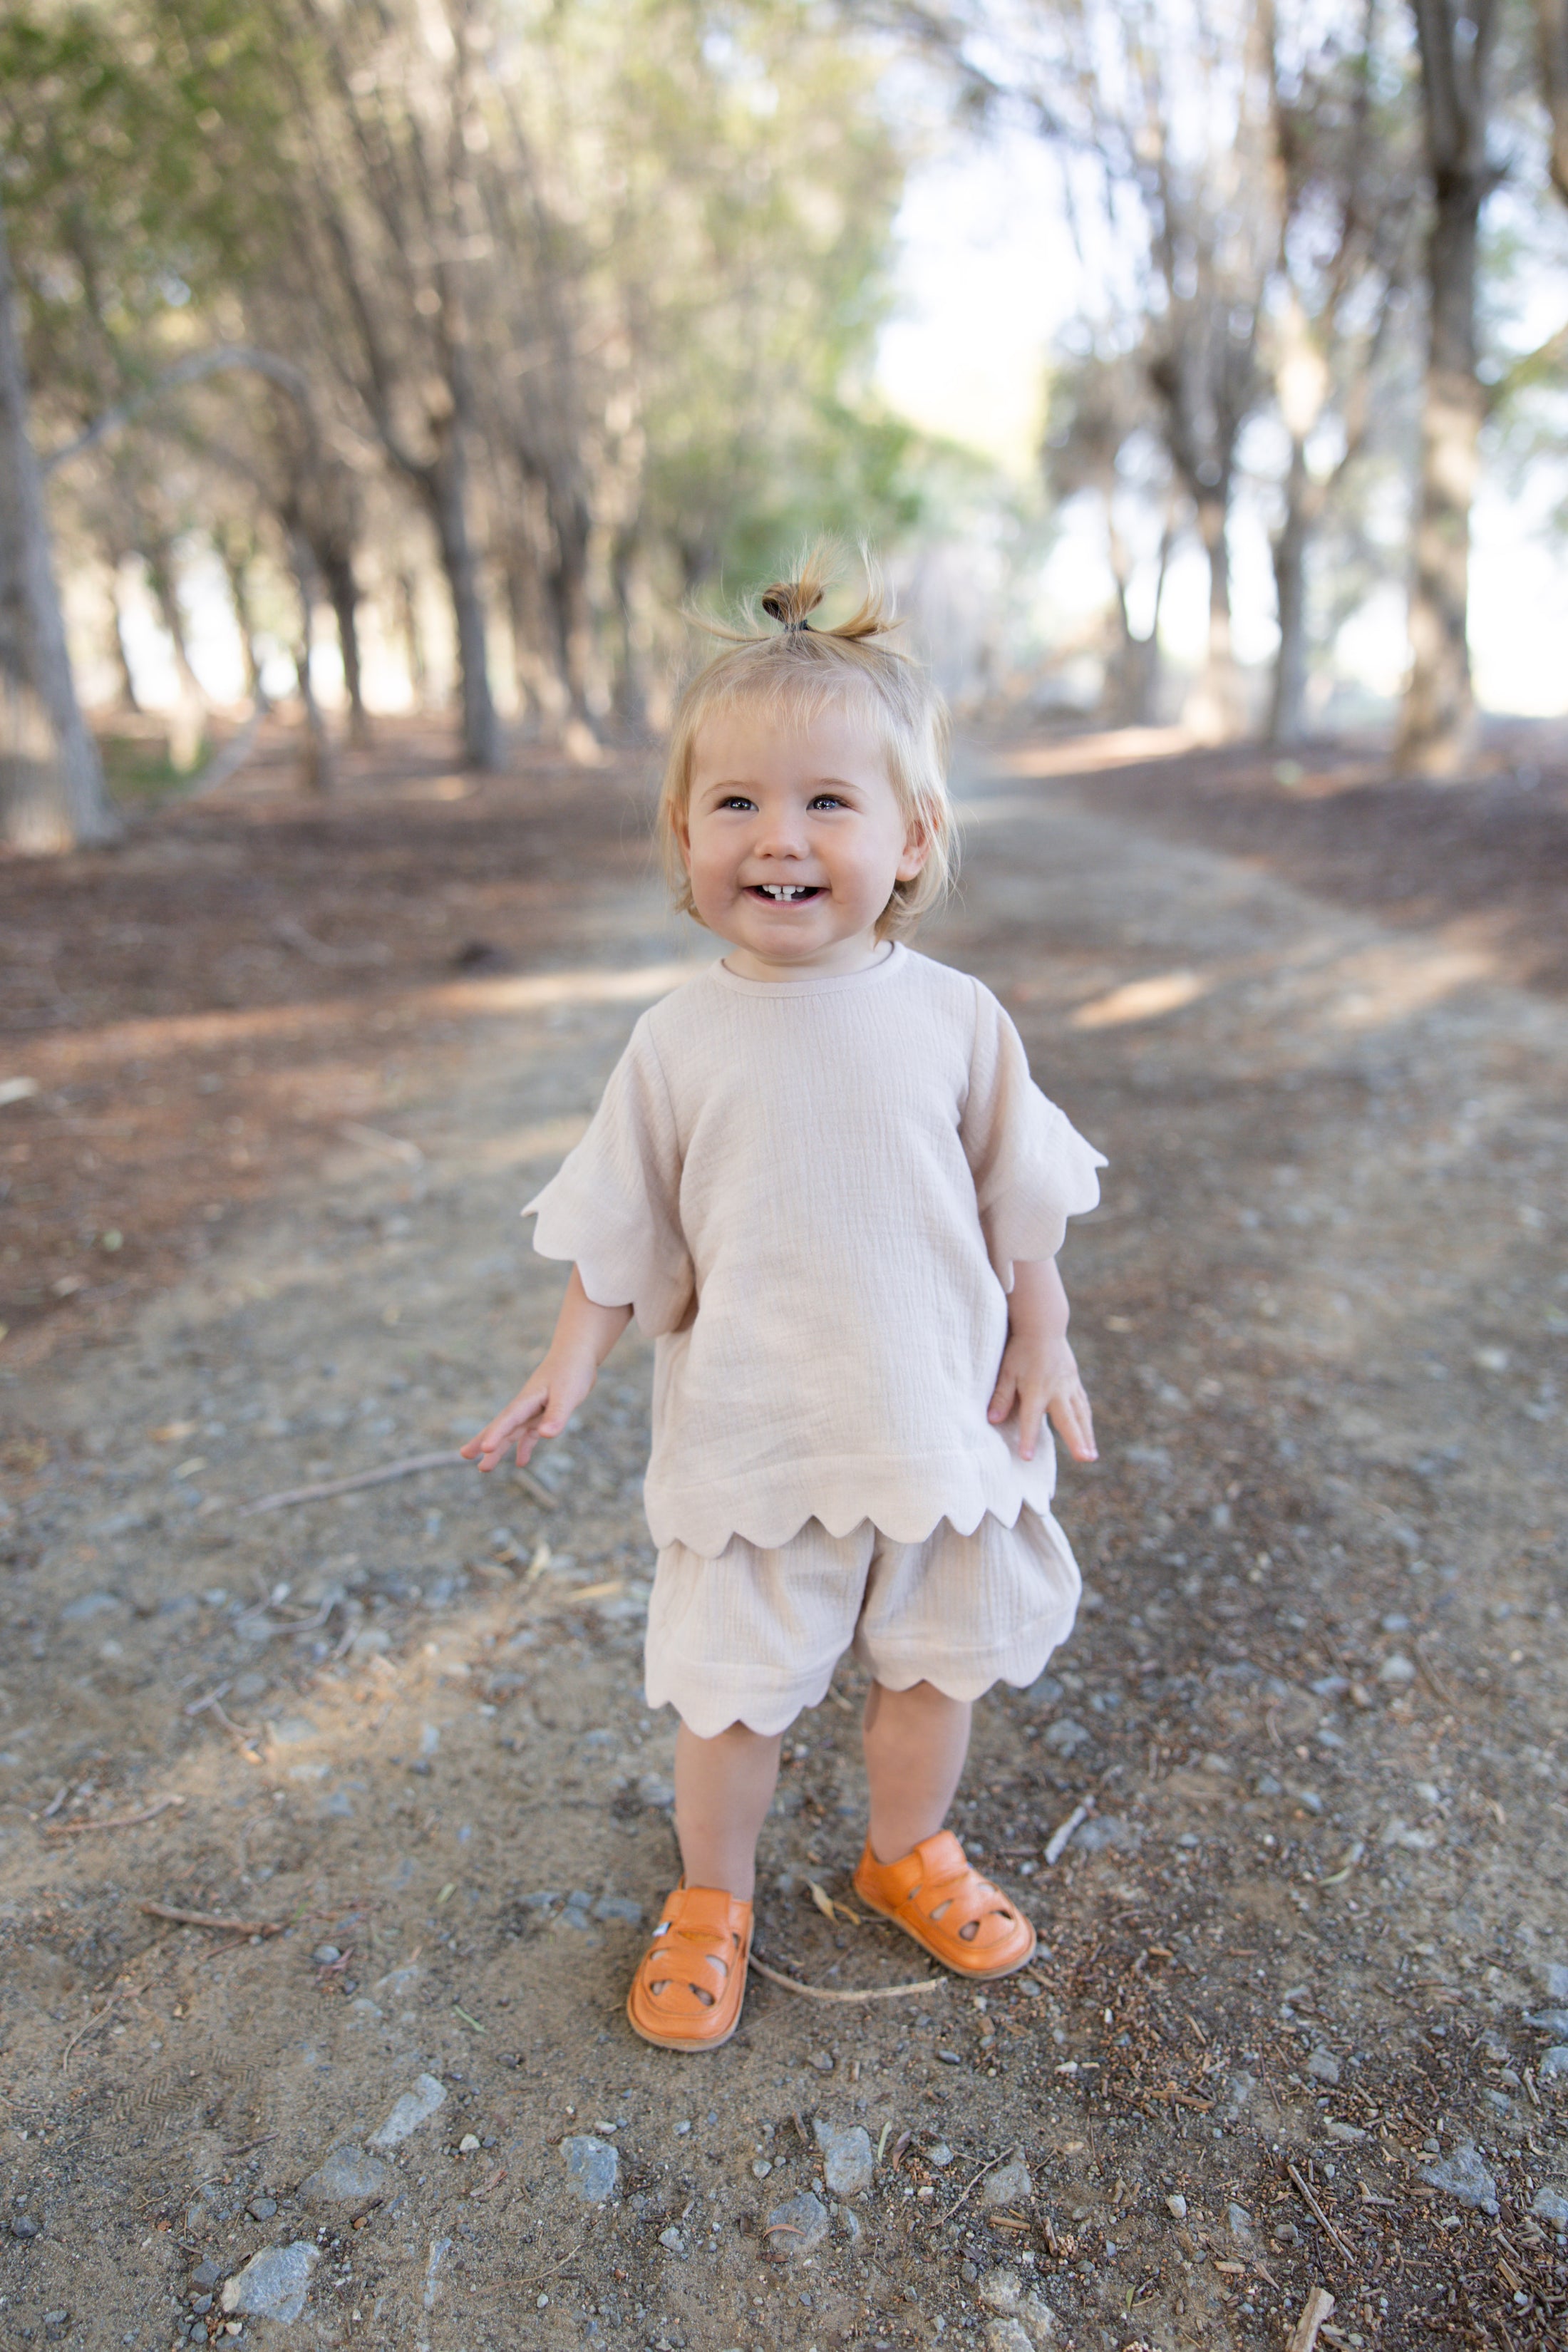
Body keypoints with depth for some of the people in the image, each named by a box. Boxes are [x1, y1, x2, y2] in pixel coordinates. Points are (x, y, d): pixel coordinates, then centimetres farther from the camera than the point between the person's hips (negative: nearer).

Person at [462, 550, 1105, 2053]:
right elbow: (622, 1229, -1)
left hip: (939, 1414, 2)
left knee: (937, 1659, 20)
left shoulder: (954, 1018, -9)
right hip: (750, 1437, -1)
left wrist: (1044, 1348, 3)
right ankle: (710, 1902, 41)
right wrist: (570, 1366, -5)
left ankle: (907, 1851, 49)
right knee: (728, 1688, 12)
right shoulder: (680, 1042, -11)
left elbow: (1018, 1204, 2)